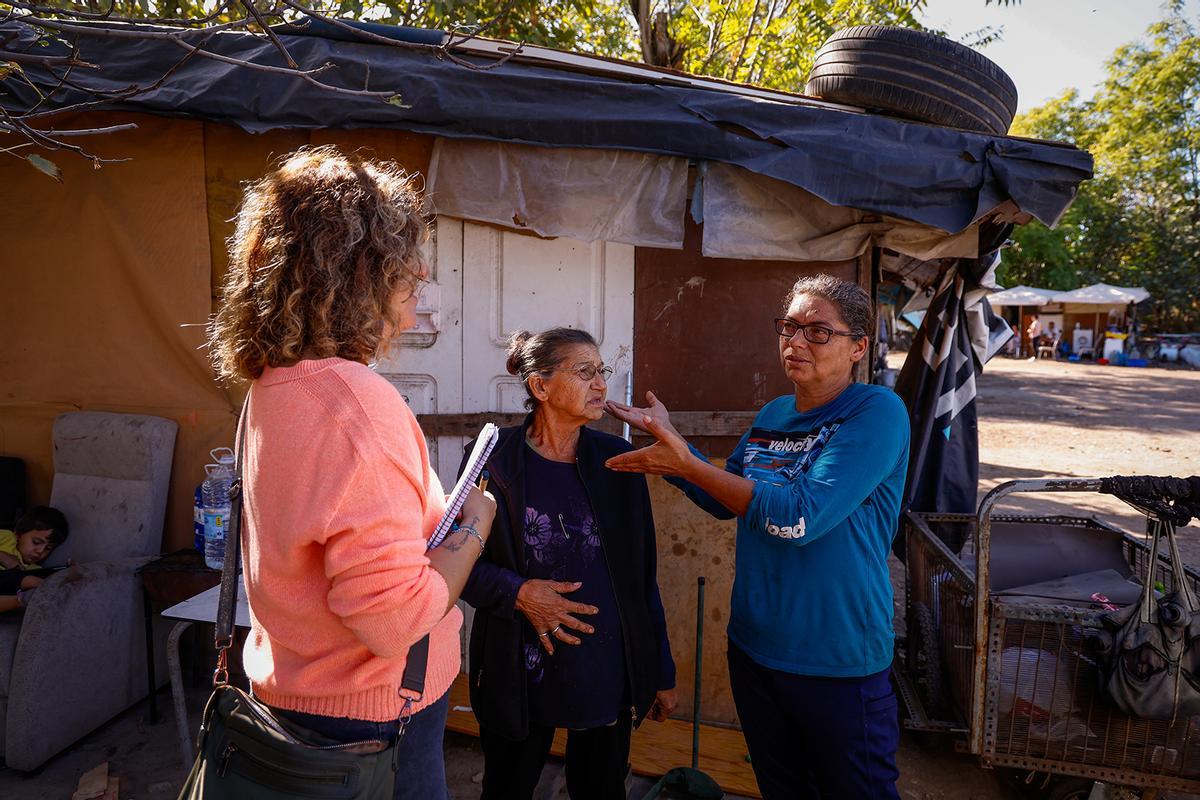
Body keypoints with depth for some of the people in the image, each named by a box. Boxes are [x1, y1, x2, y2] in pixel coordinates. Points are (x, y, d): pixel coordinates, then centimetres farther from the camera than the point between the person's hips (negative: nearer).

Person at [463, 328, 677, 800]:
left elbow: (642, 575, 4)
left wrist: (662, 672, 8)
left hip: (609, 672, 2)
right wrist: (517, 592, -18)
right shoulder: (493, 459, -9)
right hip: (521, 674, -2)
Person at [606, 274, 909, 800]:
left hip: (838, 663, -6)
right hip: (754, 647, 7)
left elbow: (800, 516, -28)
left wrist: (687, 464, -25)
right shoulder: (772, 415, 4)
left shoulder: (878, 411, -17)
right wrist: (668, 438, 3)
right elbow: (725, 501, 15)